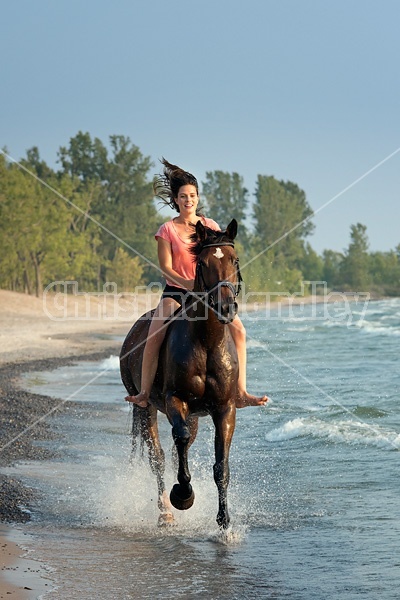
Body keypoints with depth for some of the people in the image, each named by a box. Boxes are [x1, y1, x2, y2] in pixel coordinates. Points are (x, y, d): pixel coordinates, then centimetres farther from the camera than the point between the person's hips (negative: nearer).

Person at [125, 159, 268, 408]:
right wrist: (188, 284, -23)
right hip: (176, 292, -2)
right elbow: (166, 267, -6)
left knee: (238, 329, -20)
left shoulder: (211, 227, 9)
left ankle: (241, 392, -19)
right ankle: (145, 392, -24)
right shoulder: (167, 230, 2)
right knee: (154, 335, -28)